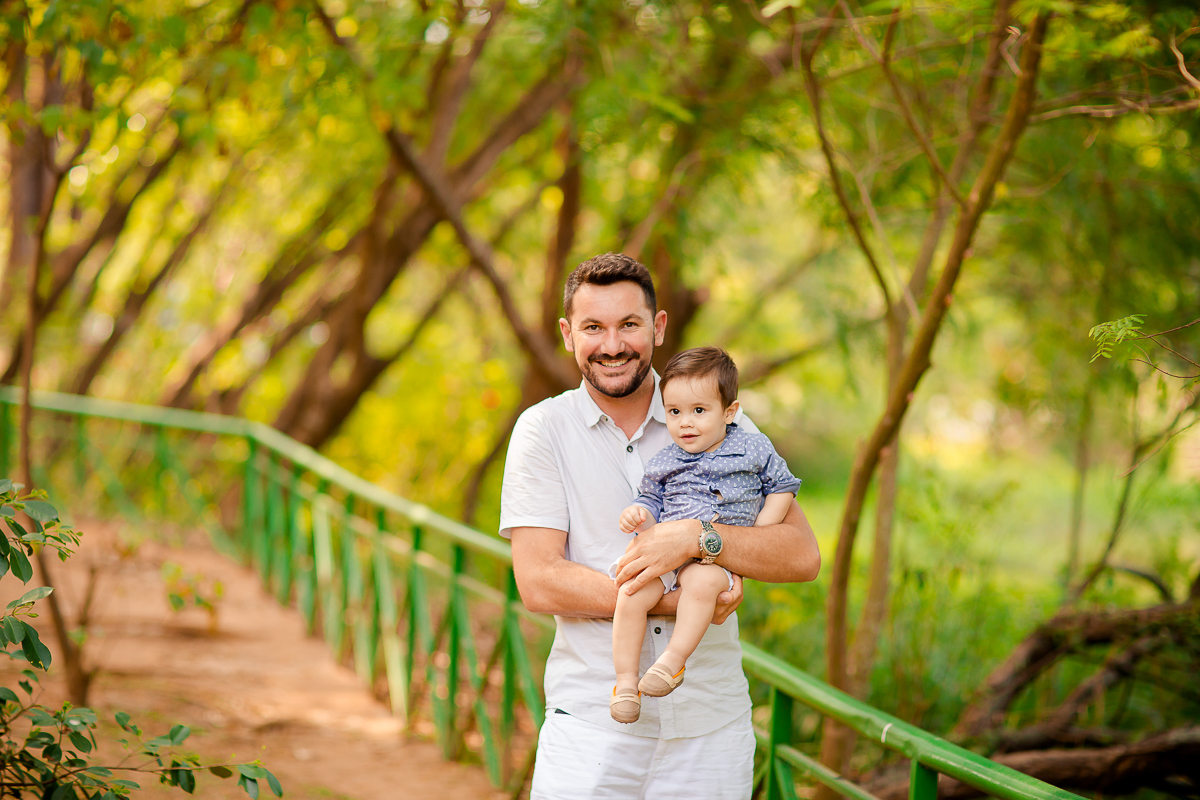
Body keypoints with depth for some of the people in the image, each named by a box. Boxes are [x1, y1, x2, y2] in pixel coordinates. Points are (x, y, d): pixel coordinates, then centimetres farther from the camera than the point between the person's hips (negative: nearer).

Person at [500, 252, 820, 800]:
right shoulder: (543, 430, 1)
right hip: (591, 727, -1)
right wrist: (682, 601, -16)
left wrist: (696, 538, -19)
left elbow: (803, 557, -2)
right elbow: (539, 583, -9)